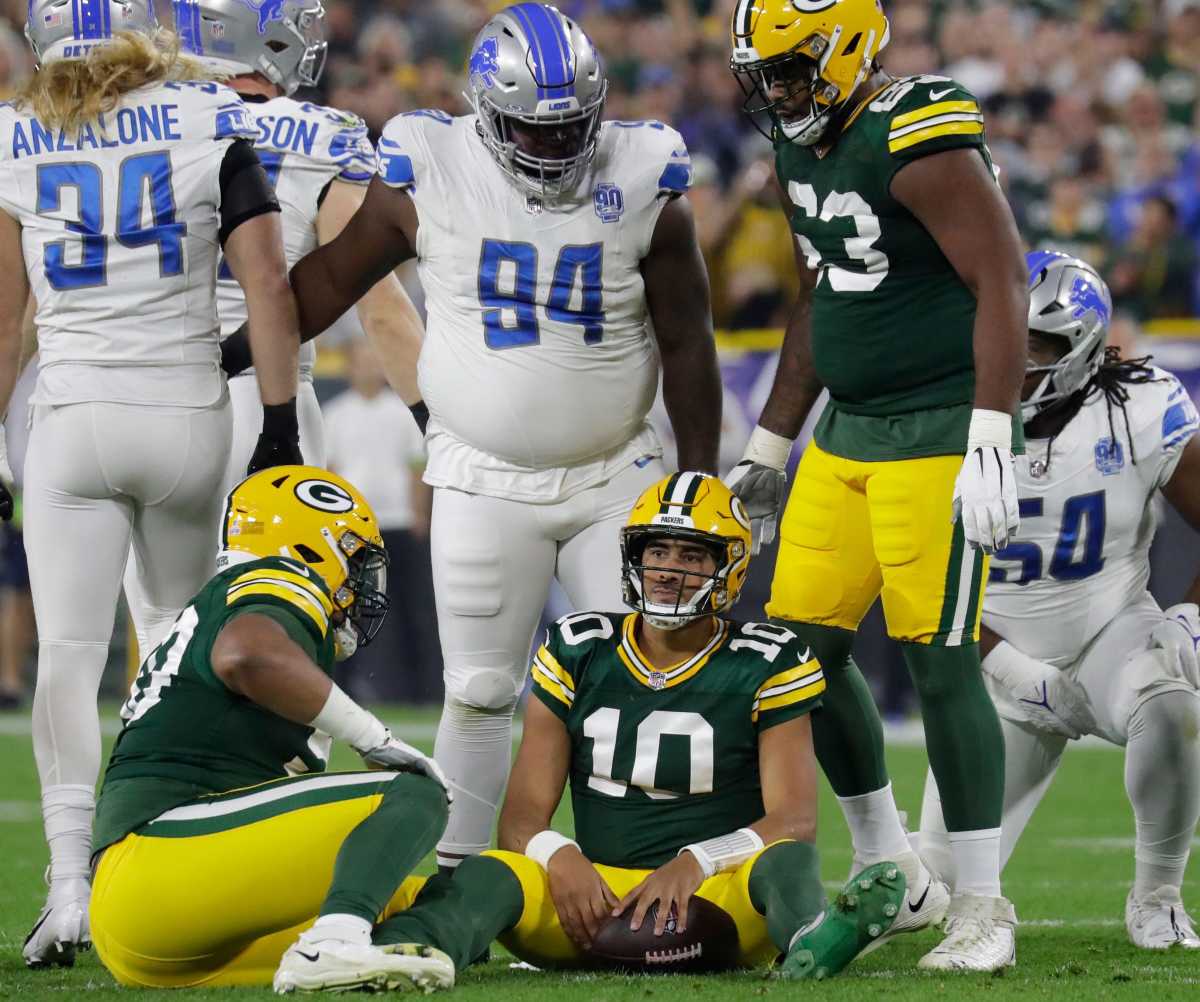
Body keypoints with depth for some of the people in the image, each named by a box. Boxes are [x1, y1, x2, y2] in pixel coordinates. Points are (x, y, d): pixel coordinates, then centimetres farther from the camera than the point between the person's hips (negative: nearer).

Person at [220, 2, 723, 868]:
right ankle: (454, 872, 8)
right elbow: (335, 277, 5)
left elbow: (685, 342, 1)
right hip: (485, 483, -1)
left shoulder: (643, 186, -5)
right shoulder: (430, 178, -8)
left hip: (614, 479, 1)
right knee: (481, 692, 0)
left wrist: (701, 478, 2)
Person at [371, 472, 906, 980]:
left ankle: (813, 942, -69)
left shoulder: (764, 666, 3)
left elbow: (795, 821, -4)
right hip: (595, 895, 2)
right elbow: (521, 818, 6)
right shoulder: (577, 654, 9)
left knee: (783, 862, -34)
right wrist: (558, 857, -19)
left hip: (716, 891, -1)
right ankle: (400, 949, -61)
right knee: (494, 876, -29)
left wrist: (695, 864, -23)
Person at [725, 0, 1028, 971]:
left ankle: (982, 903, 2)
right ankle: (893, 874, 21)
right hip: (848, 434, 9)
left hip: (937, 434, -9)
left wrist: (991, 446, -23)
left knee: (941, 663, -8)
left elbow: (1001, 284, -19)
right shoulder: (804, 152, 11)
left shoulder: (919, 144, -17)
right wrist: (770, 447, 24)